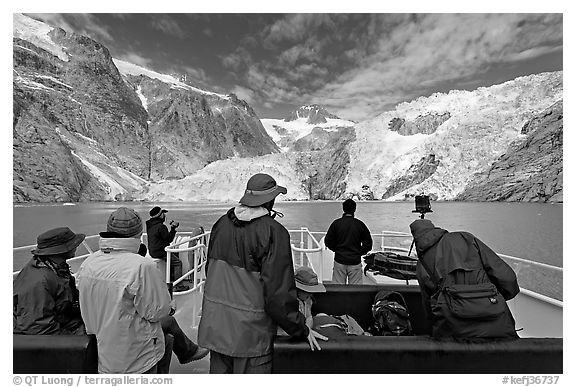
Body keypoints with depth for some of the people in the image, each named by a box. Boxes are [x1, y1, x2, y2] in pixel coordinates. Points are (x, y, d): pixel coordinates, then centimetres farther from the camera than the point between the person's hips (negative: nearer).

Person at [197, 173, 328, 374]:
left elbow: (210, 268, 10)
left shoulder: (222, 223, -2)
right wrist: (301, 330, -7)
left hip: (215, 325, 6)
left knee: (219, 370, 24)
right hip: (250, 331, -6)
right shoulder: (274, 232, -22)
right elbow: (279, 291, -21)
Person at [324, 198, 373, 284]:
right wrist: (359, 252, 10)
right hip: (355, 262, 0)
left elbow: (328, 241, -2)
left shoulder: (336, 223, -5)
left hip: (339, 261, 0)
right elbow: (368, 243, -3)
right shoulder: (360, 224, -4)